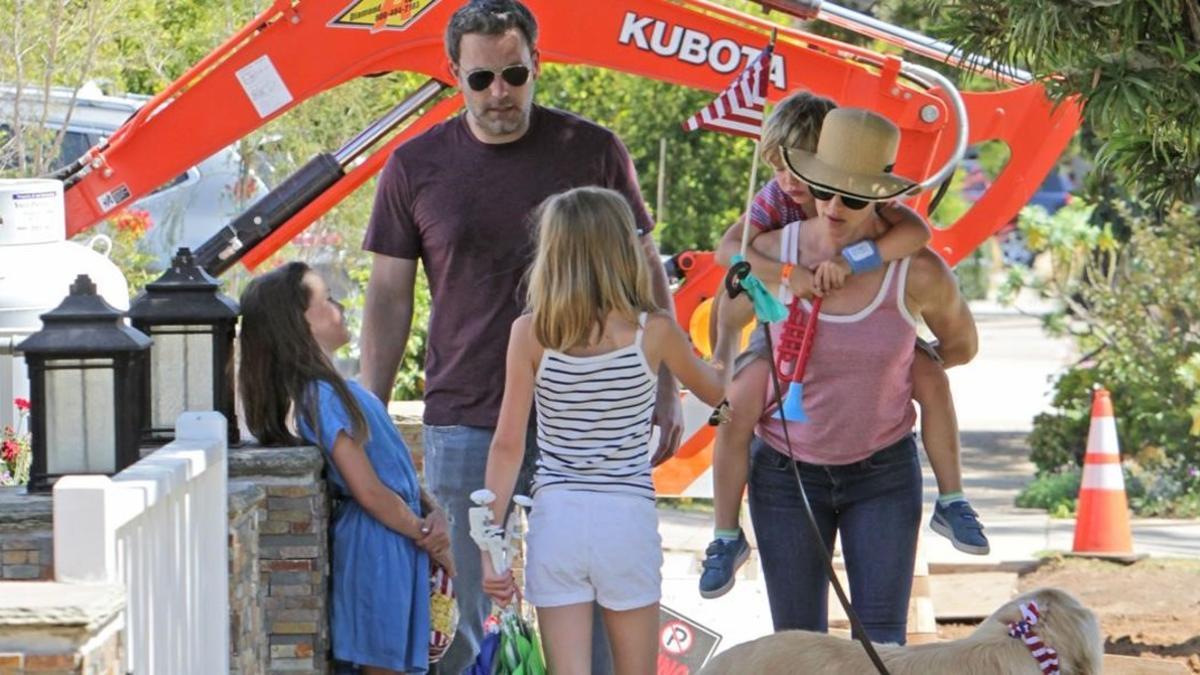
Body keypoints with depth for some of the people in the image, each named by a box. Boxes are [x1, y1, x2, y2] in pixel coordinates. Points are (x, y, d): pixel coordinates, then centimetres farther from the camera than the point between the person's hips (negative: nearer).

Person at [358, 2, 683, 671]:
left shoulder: (593, 152, 2)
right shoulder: (417, 166, 3)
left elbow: (646, 275, 9)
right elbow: (390, 295, 8)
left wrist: (667, 391, 5)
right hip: (463, 423, 0)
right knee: (461, 613, 2)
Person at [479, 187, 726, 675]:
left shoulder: (531, 334, -2)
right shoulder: (654, 331, -3)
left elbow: (508, 445, -3)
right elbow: (716, 393, 16)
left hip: (555, 519, 0)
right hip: (628, 521, 0)